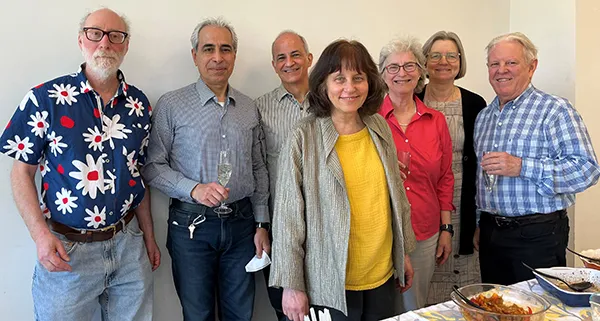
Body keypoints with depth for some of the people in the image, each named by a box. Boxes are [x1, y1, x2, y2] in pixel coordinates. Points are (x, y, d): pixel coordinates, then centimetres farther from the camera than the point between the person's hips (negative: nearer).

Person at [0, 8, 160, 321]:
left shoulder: (138, 104, 3)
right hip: (66, 250, -3)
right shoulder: (45, 99, -8)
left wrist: (149, 235, 10)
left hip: (128, 243, 4)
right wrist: (41, 235, -15)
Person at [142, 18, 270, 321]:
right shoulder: (171, 105, -6)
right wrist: (193, 189, -21)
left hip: (241, 224, 3)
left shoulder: (249, 108, 6)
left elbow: (259, 169, 10)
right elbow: (153, 167, -5)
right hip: (192, 225, -3)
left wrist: (261, 224, 6)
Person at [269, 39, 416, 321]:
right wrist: (291, 285, -10)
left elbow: (396, 195, 10)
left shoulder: (380, 128, 0)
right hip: (331, 283, -4)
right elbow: (288, 217, -12)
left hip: (382, 276, 5)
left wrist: (404, 252, 14)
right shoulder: (303, 139, -15)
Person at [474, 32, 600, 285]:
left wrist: (521, 167, -26)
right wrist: (479, 225, 15)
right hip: (490, 233, 6)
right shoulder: (483, 117, 12)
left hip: (537, 235, -6)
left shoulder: (555, 110, -8)